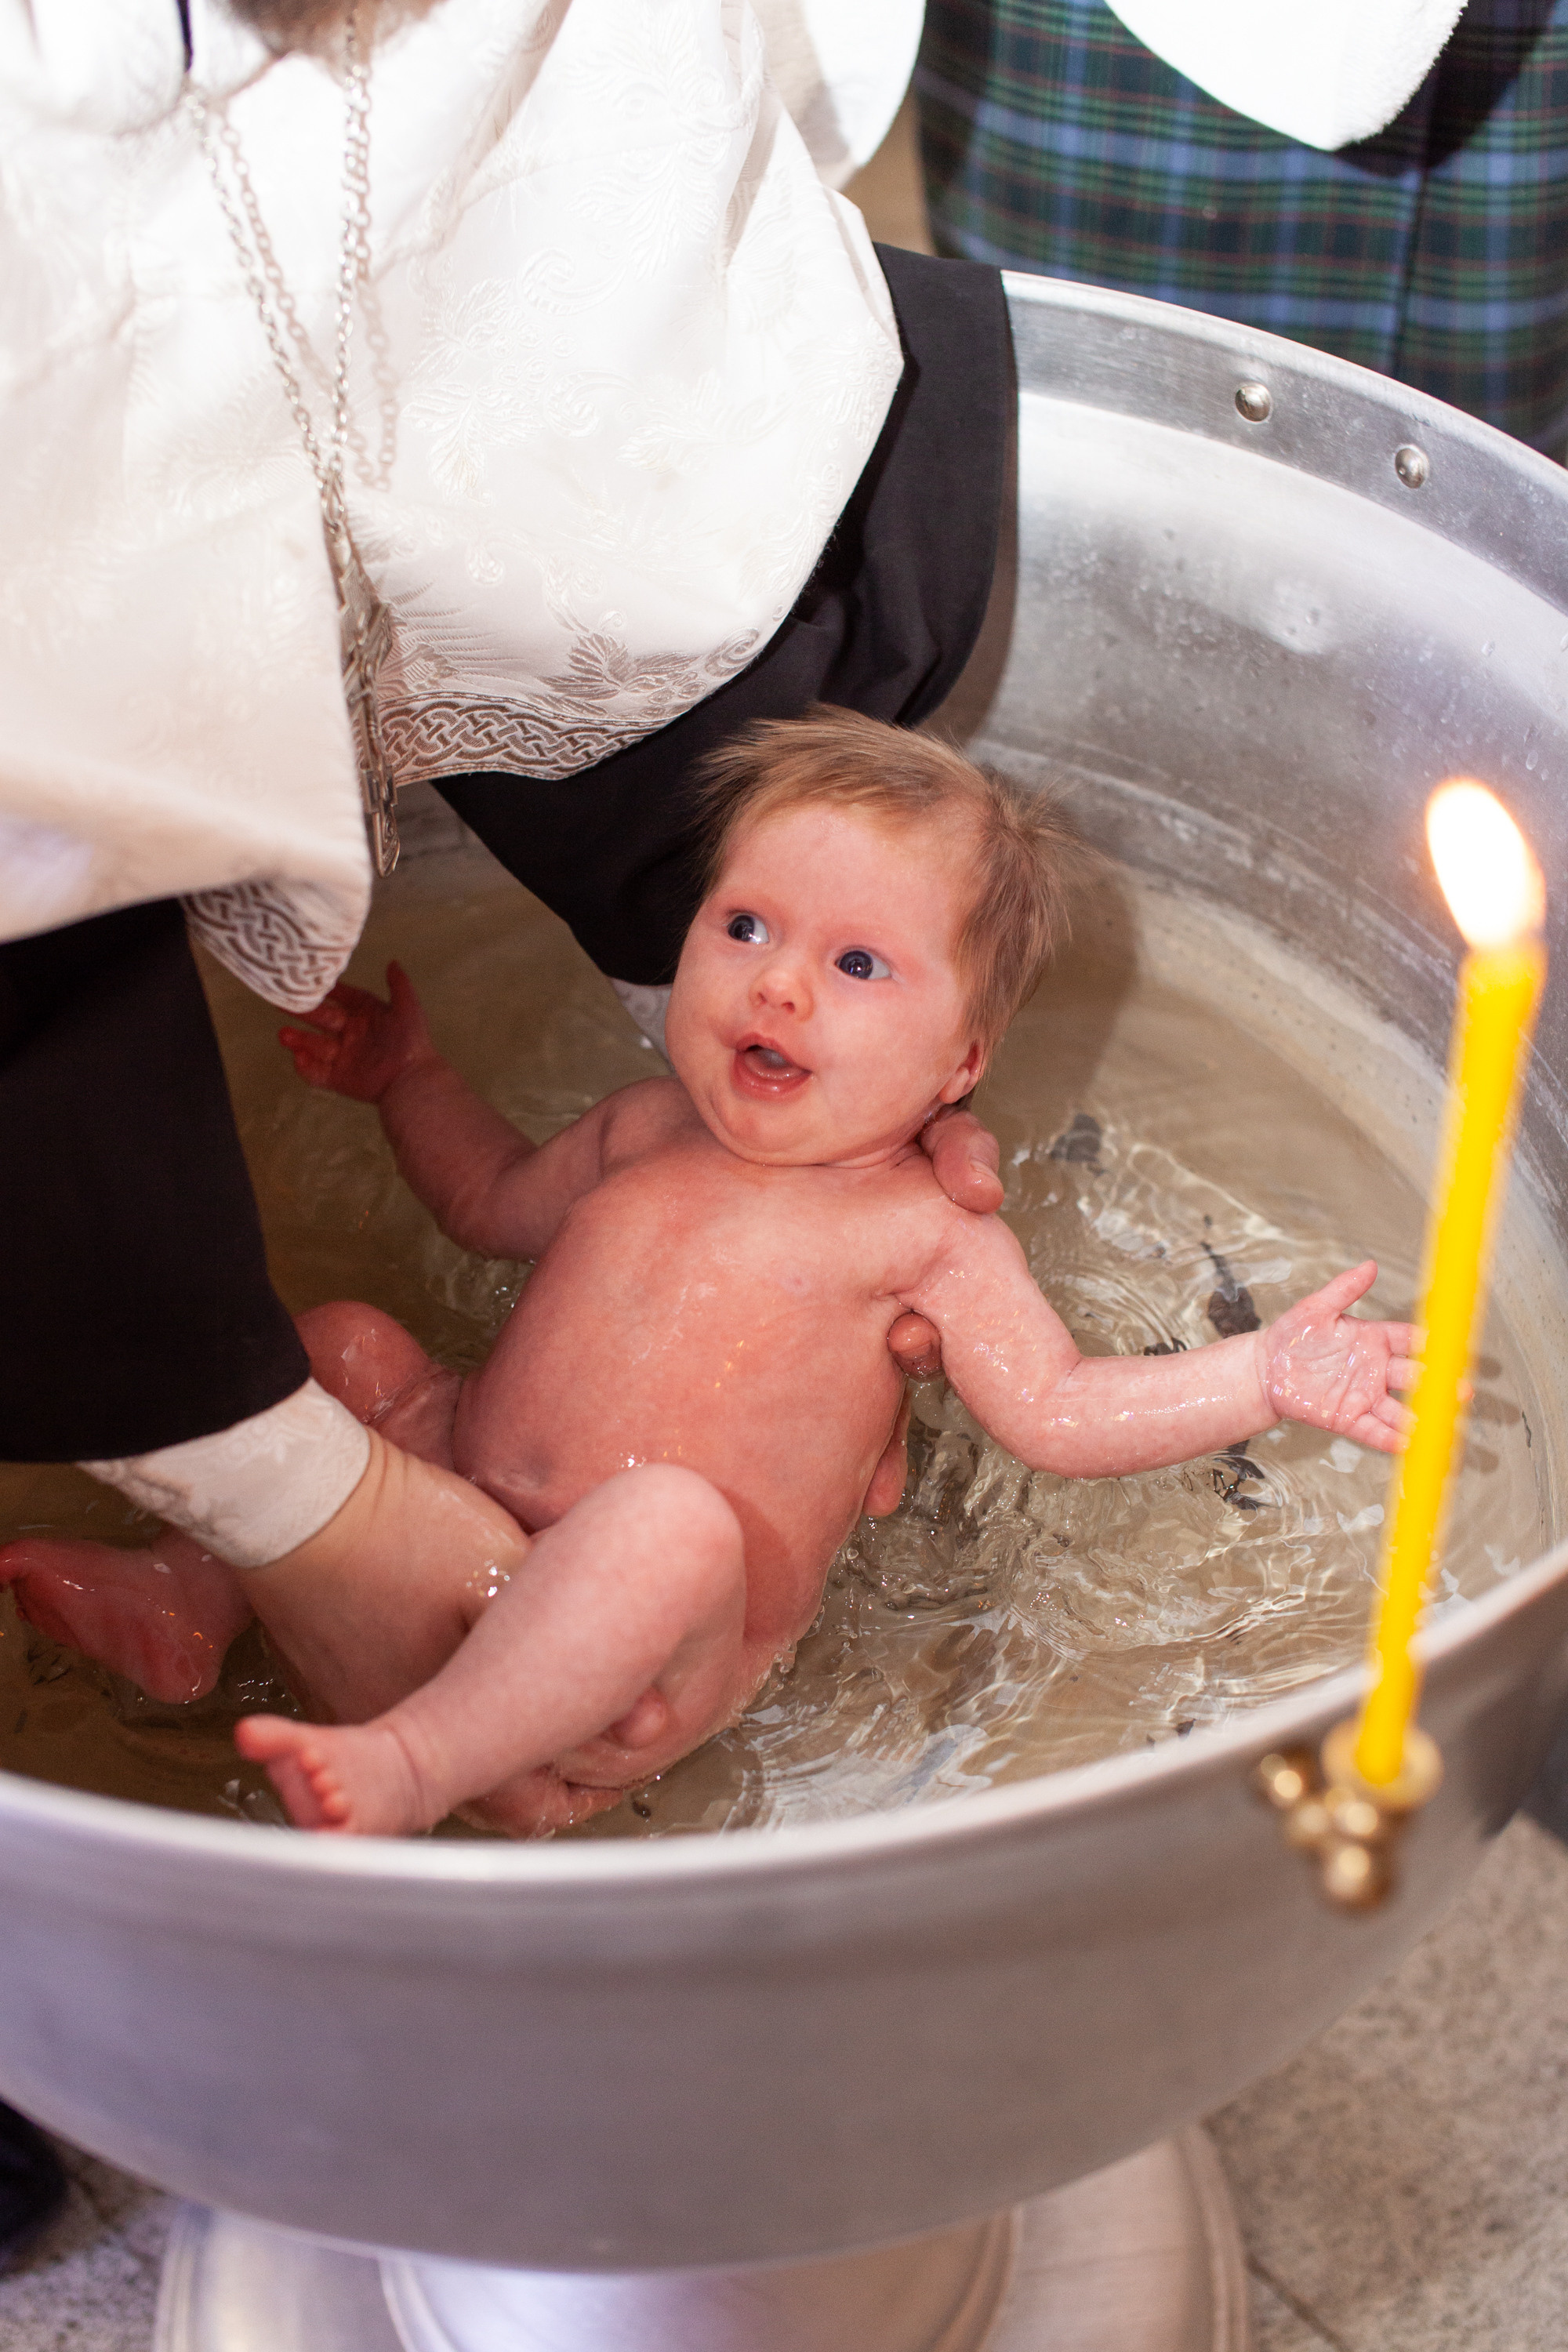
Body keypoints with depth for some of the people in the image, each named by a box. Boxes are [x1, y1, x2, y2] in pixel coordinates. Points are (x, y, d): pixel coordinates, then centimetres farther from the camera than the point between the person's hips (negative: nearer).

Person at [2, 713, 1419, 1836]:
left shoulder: (923, 1231, -2)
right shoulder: (645, 1137, 14)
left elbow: (1055, 1413, -5)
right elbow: (496, 1204, 34)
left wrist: (1265, 1375, -16)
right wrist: (409, 1076, 35)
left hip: (648, 1660, -7)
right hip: (453, 1512, 7)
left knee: (668, 1519, -38)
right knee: (344, 1345, 5)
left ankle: (417, 1760, -36)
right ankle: (202, 1592, 1)